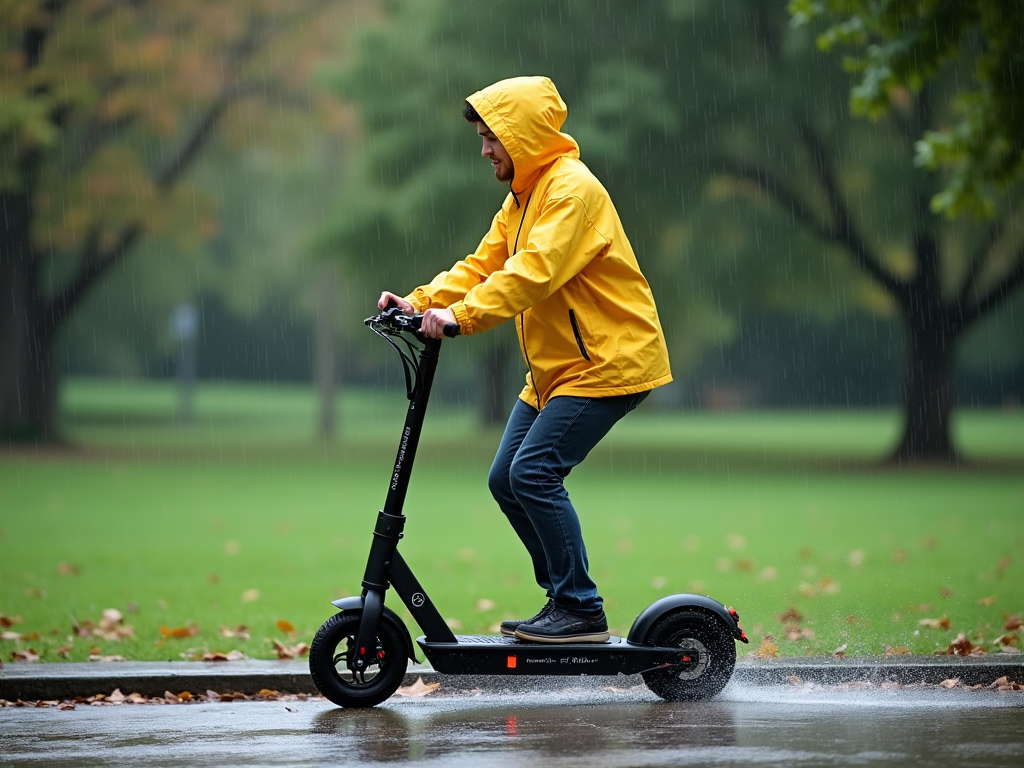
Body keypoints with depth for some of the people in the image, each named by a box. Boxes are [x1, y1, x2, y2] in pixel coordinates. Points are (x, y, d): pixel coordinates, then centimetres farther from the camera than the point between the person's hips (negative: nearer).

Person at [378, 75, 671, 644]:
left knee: (533, 472, -19)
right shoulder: (521, 198, 16)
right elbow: (483, 265, 13)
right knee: (505, 479, 5)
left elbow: (533, 271, -28)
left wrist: (461, 316, -35)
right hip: (555, 367, 10)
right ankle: (565, 602, 13)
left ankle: (582, 612, -12)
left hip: (608, 360, -10)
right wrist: (420, 303, -2)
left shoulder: (571, 189, -16)